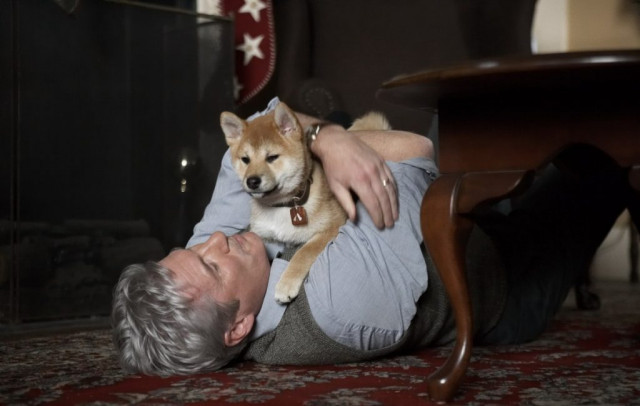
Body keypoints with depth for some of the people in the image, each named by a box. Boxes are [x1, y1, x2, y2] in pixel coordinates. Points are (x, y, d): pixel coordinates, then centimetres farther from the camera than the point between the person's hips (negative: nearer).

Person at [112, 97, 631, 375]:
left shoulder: (205, 250, -26)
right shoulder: (340, 301, -47)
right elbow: (413, 148, -39)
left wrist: (326, 136, -38)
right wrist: (330, 140, -23)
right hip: (507, 294, -6)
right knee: (603, 160, 7)